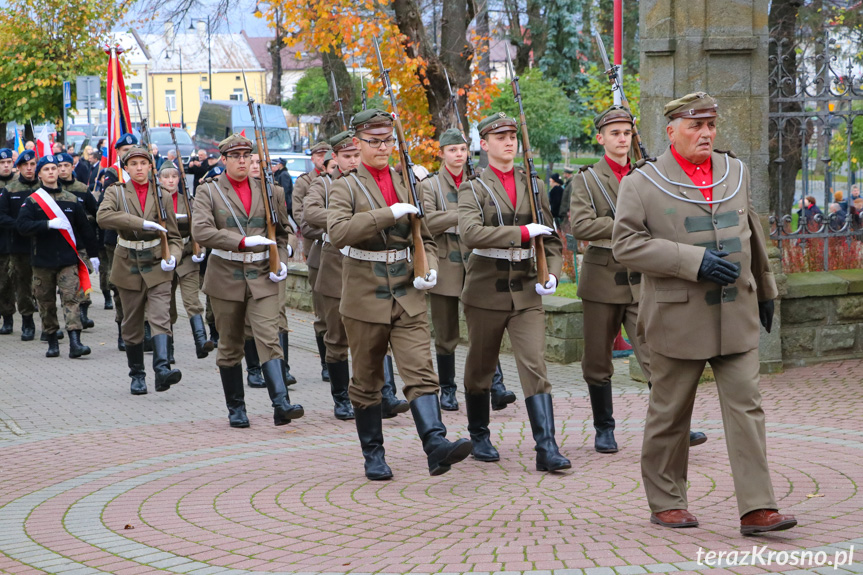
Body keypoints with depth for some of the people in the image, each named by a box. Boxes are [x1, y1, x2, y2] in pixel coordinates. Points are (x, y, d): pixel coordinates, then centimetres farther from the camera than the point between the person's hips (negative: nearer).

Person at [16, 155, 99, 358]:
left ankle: (75, 342, -18)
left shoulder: (71, 199, 8)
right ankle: (52, 342, 17)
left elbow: (84, 228, 13)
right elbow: (22, 225, -12)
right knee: (46, 303, 6)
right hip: (42, 261, 0)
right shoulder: (32, 201, 2)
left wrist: (93, 254, 14)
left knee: (71, 298, -11)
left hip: (68, 260, 0)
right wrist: (49, 224, -21)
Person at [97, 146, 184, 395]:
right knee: (132, 325, 7)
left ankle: (162, 368, -29)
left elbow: (174, 236, 8)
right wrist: (142, 223, -28)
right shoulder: (116, 192, 1)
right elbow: (103, 216, -21)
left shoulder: (163, 197, 6)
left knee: (160, 316, -17)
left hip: (157, 266, 0)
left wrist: (172, 257, -14)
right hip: (128, 266, 0)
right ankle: (137, 375, 19)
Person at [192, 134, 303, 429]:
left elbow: (284, 230, 19)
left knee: (269, 338, -13)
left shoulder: (269, 191, 7)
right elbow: (200, 230, -16)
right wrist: (243, 241, -24)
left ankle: (281, 404, -21)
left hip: (263, 276, 1)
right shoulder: (208, 191, -1)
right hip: (226, 278, -1)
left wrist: (282, 261, 2)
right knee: (230, 346, 7)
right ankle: (236, 409, 19)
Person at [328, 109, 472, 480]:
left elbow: (425, 238, 18)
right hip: (365, 297, -2)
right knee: (367, 381, 8)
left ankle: (436, 445, -23)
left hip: (408, 297, 3)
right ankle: (373, 456, 19)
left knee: (420, 371, -12)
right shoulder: (346, 188, -1)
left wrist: (429, 269, -2)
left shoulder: (406, 184, 12)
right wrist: (389, 213, -25)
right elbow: (338, 233, -21)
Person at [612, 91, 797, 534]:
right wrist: (694, 261, -19)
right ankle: (665, 502, 20)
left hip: (736, 315, 4)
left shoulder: (735, 172, 12)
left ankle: (756, 508, -5)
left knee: (746, 406, -4)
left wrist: (765, 291, 27)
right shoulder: (642, 183, -4)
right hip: (678, 316, -4)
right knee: (670, 413, 6)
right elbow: (625, 244, -13)